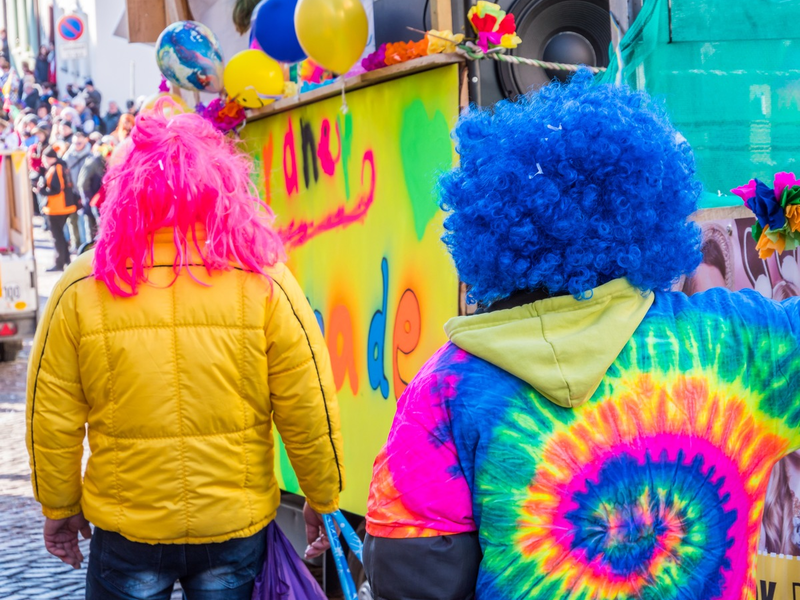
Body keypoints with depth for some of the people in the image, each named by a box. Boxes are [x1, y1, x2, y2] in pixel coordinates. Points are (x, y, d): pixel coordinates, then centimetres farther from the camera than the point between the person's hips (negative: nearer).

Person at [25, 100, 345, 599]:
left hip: (126, 534, 0)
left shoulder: (82, 290, -9)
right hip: (236, 529, 0)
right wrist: (324, 500, 8)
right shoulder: (265, 284, -11)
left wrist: (59, 506, 13)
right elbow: (309, 412, -7)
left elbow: (52, 418, -2)